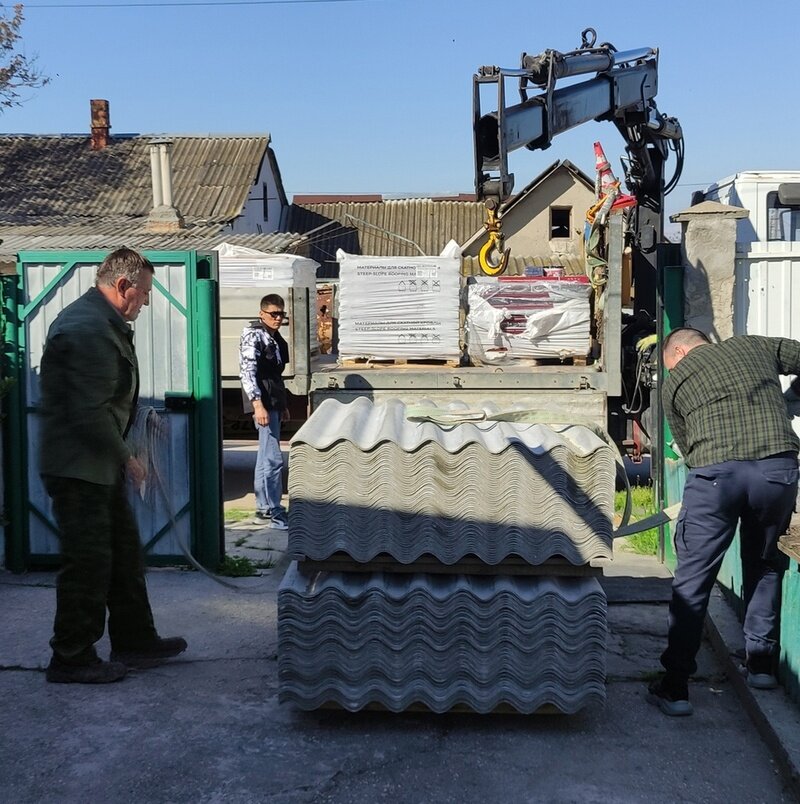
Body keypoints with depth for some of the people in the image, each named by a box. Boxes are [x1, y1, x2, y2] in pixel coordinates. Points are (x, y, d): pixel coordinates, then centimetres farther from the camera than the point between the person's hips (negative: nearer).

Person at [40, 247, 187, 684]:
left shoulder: (98, 321, 15)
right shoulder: (90, 329, -21)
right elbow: (91, 412, -25)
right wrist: (125, 458, -14)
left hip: (97, 465, 11)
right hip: (78, 467, -11)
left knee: (124, 553, 17)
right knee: (88, 563, -3)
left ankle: (134, 640, 28)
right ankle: (71, 659, 10)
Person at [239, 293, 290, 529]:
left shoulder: (275, 337, 17)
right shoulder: (253, 335, -10)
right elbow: (247, 372, -20)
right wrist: (257, 404, -28)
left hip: (274, 403, 10)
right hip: (263, 404, -10)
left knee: (266, 457, 15)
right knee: (273, 458, -11)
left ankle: (263, 508, 23)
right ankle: (276, 514, -9)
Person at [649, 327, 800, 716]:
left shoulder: (674, 381, 17)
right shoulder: (757, 346, 22)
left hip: (715, 473, -2)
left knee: (692, 582, 5)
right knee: (764, 568, 23)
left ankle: (675, 687, 5)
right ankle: (761, 664, 30)